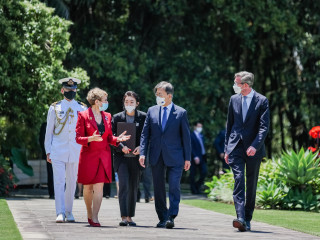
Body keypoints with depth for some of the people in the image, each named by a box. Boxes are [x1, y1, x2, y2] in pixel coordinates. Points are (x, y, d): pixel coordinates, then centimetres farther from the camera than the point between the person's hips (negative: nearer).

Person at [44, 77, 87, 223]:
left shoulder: (82, 108, 9)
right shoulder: (55, 108, 6)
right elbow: (49, 130, 9)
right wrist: (48, 151, 3)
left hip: (76, 151, 2)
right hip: (58, 151, -2)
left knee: (72, 182, 7)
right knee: (59, 182, -11)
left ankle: (69, 211, 19)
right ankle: (60, 213, -15)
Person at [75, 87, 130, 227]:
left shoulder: (107, 116, 11)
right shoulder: (83, 116, -4)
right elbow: (78, 138, -6)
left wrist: (117, 139, -5)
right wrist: (91, 138, -23)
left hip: (103, 156, 3)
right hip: (88, 155, -3)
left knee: (99, 187, -8)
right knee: (88, 187, 6)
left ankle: (94, 218, -9)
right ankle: (89, 214, 28)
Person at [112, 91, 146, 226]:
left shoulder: (143, 117, 4)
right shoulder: (117, 118, 4)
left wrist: (141, 147, -12)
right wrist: (121, 147, -14)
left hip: (136, 157, 1)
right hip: (121, 157, -1)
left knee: (134, 188, 8)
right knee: (124, 185, -14)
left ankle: (130, 217, 17)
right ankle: (124, 217, -18)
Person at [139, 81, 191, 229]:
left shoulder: (181, 113, 2)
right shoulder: (152, 111, 10)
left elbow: (186, 136, 3)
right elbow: (145, 133, 10)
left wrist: (187, 158, -1)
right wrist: (142, 153, -2)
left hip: (174, 157, -3)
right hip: (156, 156, 3)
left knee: (174, 187, -9)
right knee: (158, 189, 6)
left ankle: (171, 217, -8)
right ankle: (162, 218, 14)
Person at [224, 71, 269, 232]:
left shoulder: (262, 101, -3)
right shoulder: (234, 99, 10)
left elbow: (264, 127, -9)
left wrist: (255, 146, -22)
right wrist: (227, 149, 13)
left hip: (253, 149, -2)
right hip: (236, 147, 2)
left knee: (251, 184, 5)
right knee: (238, 179, -14)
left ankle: (247, 219, 15)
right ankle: (240, 218, -24)